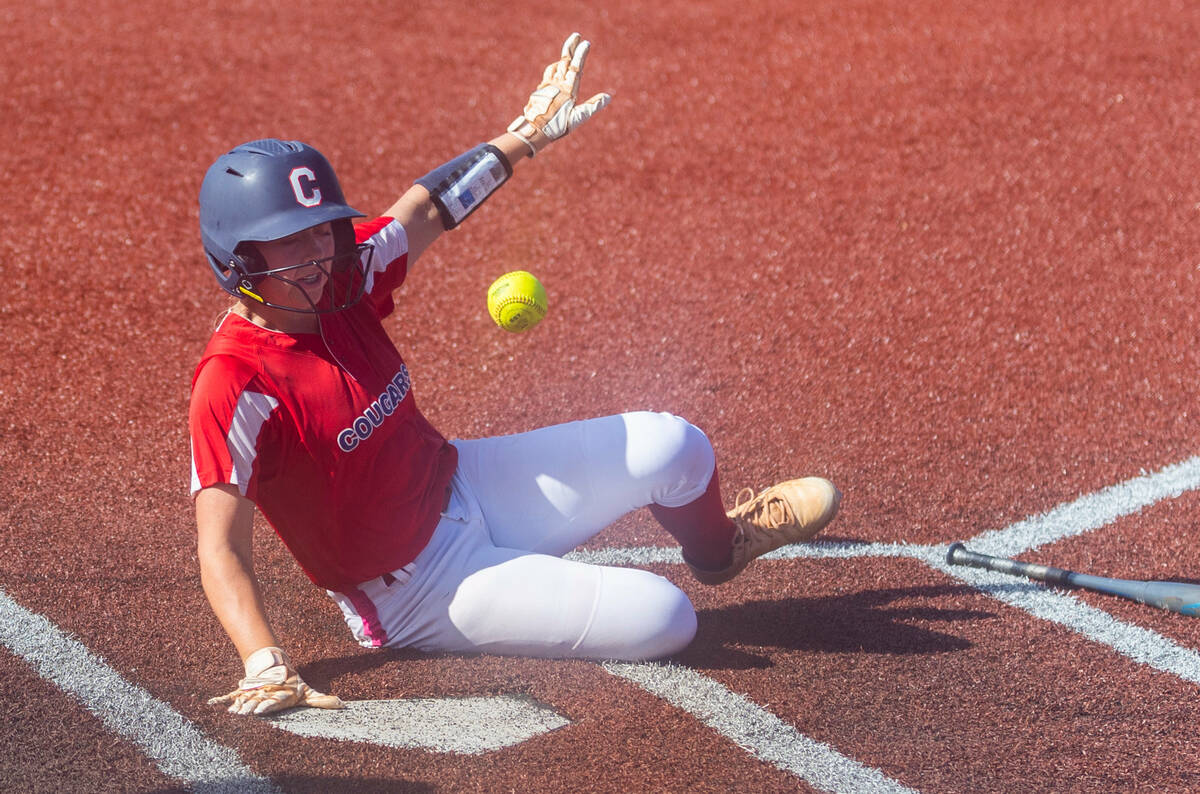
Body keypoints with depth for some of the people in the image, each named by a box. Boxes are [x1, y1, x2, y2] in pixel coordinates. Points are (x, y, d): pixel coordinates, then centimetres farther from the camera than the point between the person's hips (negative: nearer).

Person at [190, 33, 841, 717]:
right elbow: (221, 549, -30)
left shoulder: (342, 281, -6)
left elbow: (428, 210, 9)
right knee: (662, 618, -16)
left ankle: (720, 545, 37)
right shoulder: (235, 385, -27)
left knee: (672, 447, 1)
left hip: (467, 482, 7)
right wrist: (266, 667, -42)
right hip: (419, 592, -7)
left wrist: (529, 134, 13)